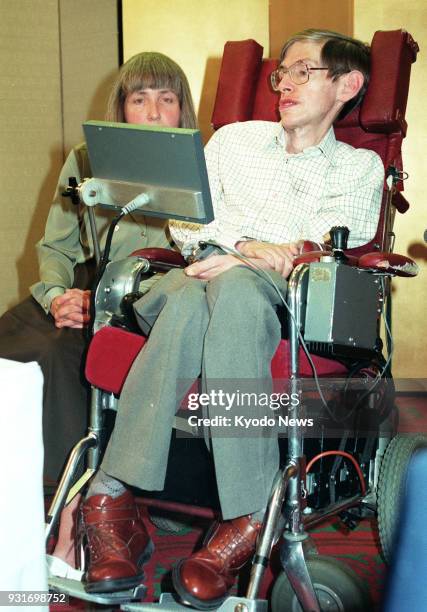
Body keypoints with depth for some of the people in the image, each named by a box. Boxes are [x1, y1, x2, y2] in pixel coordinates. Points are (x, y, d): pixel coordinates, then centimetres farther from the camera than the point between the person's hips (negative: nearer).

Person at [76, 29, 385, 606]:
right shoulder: (234, 139, 28)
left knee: (234, 286, -39)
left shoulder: (360, 167, 21)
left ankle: (244, 518, -41)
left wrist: (247, 262, -16)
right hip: (206, 279, 2)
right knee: (191, 293, -37)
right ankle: (113, 497, -44)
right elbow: (184, 223, 15)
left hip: (284, 303, -2)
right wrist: (245, 244, -7)